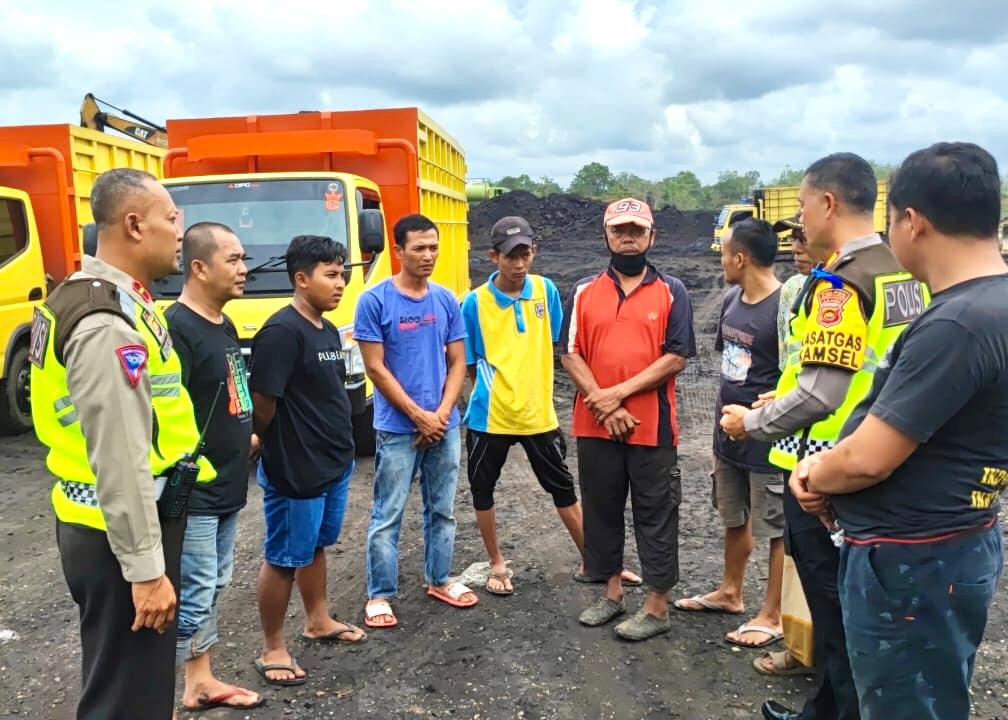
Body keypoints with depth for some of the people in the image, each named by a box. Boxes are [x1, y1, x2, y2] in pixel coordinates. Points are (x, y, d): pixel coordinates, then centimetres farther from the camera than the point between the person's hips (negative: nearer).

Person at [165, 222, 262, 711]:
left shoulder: (224, 325, 10)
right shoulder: (176, 328, -19)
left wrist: (244, 439, 19)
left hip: (226, 488, 9)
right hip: (193, 495, -9)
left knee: (211, 589, 19)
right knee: (190, 599, -2)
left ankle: (201, 683, 33)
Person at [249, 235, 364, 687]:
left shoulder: (328, 330, 8)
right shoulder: (281, 331, -21)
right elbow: (261, 402, -21)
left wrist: (337, 445, 13)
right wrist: (279, 448, -6)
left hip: (334, 463, 9)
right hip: (294, 470, -9)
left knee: (316, 546, 22)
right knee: (284, 558, 6)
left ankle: (318, 621, 40)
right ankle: (272, 650, 21)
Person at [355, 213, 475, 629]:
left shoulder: (447, 300, 5)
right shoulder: (374, 300, -8)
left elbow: (457, 363, 6)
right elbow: (375, 368, -10)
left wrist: (441, 414, -8)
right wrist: (418, 416, -12)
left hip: (445, 426, 5)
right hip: (397, 429, -4)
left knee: (442, 510, 15)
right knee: (387, 516, 3)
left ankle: (439, 580, 31)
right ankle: (380, 595, 16)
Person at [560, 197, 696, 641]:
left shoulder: (671, 292, 1)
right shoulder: (584, 293, 7)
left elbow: (677, 357, -7)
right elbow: (570, 355, 1)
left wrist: (620, 392, -14)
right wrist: (604, 404, -11)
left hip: (652, 426, -3)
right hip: (595, 426, 3)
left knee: (656, 516, 6)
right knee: (601, 510, 14)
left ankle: (657, 607, 19)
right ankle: (612, 592, 31)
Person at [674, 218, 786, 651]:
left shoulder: (785, 307, -20)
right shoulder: (731, 301, 5)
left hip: (768, 438, -8)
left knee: (776, 528, 7)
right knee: (734, 519, 22)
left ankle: (772, 615, 22)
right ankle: (730, 593, 40)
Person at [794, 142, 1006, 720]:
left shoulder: (957, 324, -27)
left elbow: (869, 459, -26)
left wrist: (815, 477, -5)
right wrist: (828, 466, 1)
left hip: (911, 561, -10)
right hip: (951, 544, 10)